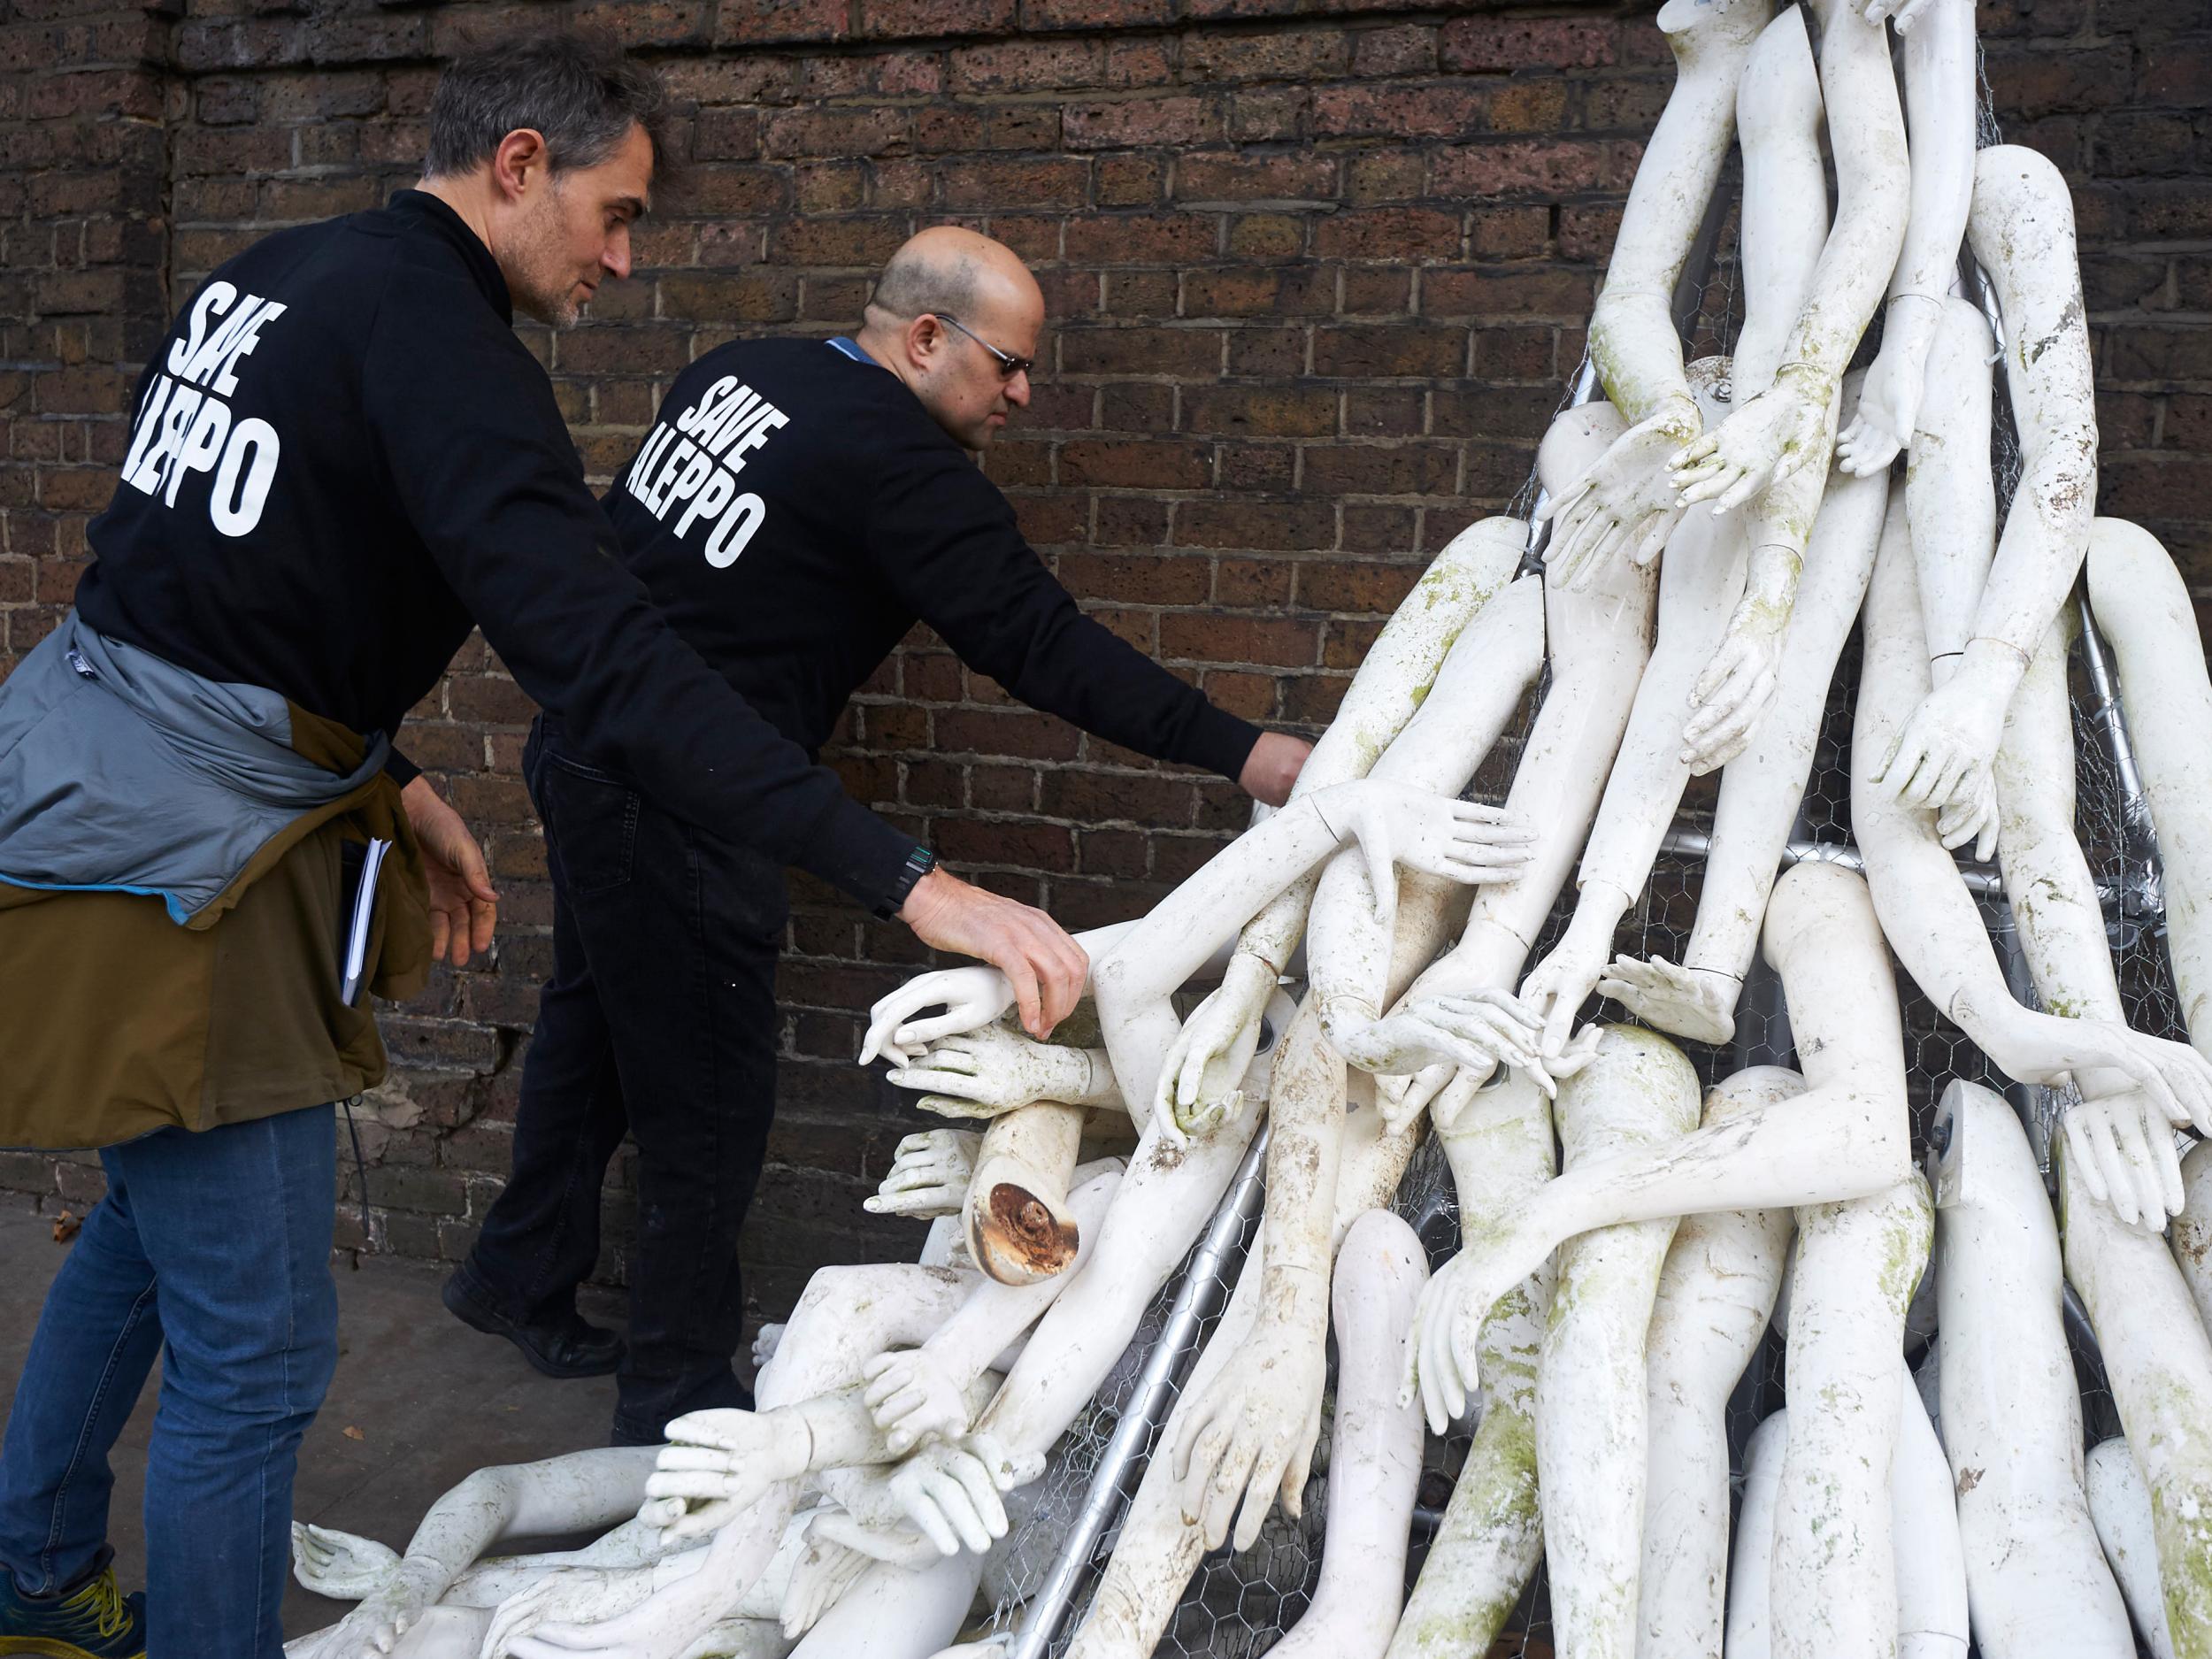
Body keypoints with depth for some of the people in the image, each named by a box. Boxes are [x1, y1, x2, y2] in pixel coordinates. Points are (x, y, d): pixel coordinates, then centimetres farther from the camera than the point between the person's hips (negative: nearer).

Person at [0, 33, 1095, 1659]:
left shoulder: (275, 277, 10)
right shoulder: (437, 343, -20)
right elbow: (613, 663, -31)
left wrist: (389, 784, 17)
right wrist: (912, 882, -34)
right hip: (176, 860, -10)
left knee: (153, 1218, 27)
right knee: (255, 1351, 1)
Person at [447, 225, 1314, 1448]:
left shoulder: (739, 371, 8)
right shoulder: (897, 464, -18)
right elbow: (1041, 647, -21)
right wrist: (1243, 755, -19)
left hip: (585, 739, 10)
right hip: (674, 798, -10)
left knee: (595, 1016, 24)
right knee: (709, 1094, 2)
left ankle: (522, 1279, 43)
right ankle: (674, 1395, 16)